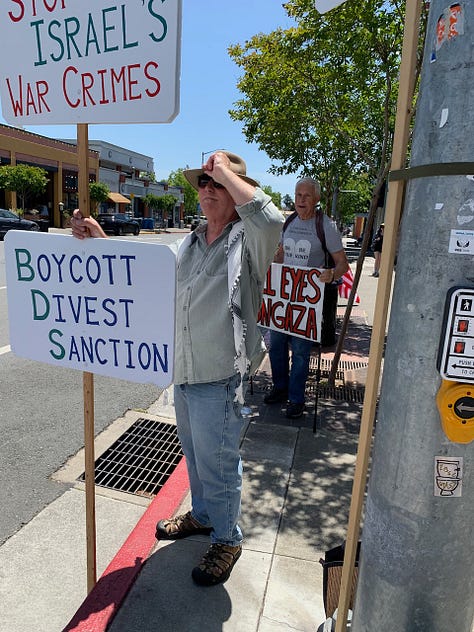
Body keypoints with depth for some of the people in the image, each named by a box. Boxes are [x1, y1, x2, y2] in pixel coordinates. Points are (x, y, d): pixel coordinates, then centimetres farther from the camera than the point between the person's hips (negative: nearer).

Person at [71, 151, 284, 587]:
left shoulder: (248, 241, -11)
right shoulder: (189, 244, 12)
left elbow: (270, 218, -35)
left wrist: (227, 172, -22)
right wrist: (100, 240, 4)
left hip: (219, 376, -8)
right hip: (183, 371, 8)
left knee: (217, 463, 9)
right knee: (194, 453, 26)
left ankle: (227, 539, 34)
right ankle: (202, 514, 51)